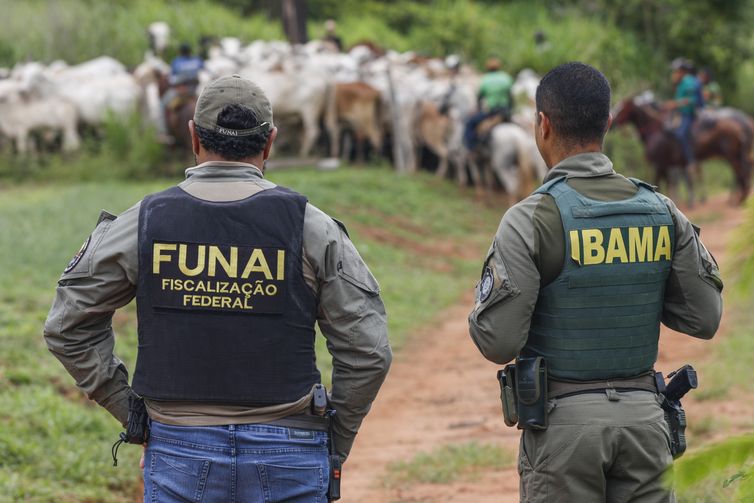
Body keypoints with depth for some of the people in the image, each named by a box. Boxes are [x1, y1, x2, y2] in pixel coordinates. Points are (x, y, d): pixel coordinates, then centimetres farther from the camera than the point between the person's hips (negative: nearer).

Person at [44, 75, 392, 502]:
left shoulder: (144, 223, 1)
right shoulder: (311, 229, -3)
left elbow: (69, 327, 8)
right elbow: (368, 351, -4)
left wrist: (130, 411, 12)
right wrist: (335, 446, 8)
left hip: (179, 457, 1)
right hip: (287, 464, -1)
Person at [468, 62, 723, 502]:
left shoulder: (530, 221, -12)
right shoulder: (662, 213, 2)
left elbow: (498, 342, -13)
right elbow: (704, 319, 6)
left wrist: (486, 292, 7)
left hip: (563, 419, -4)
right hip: (644, 415, 4)